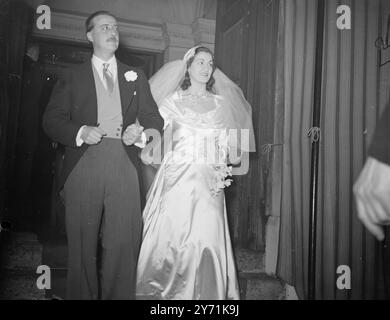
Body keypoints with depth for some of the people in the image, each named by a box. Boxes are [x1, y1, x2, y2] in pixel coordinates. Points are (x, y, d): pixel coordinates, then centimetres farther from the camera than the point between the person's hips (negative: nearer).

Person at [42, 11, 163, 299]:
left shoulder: (136, 77, 20)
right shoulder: (73, 76, 15)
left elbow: (154, 118, 16)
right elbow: (52, 120, 7)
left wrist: (141, 132, -6)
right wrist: (80, 132, -10)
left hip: (124, 166, 1)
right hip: (83, 166, 0)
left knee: (124, 243, -4)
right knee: (82, 244, 3)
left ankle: (119, 295, 9)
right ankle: (82, 295, 17)